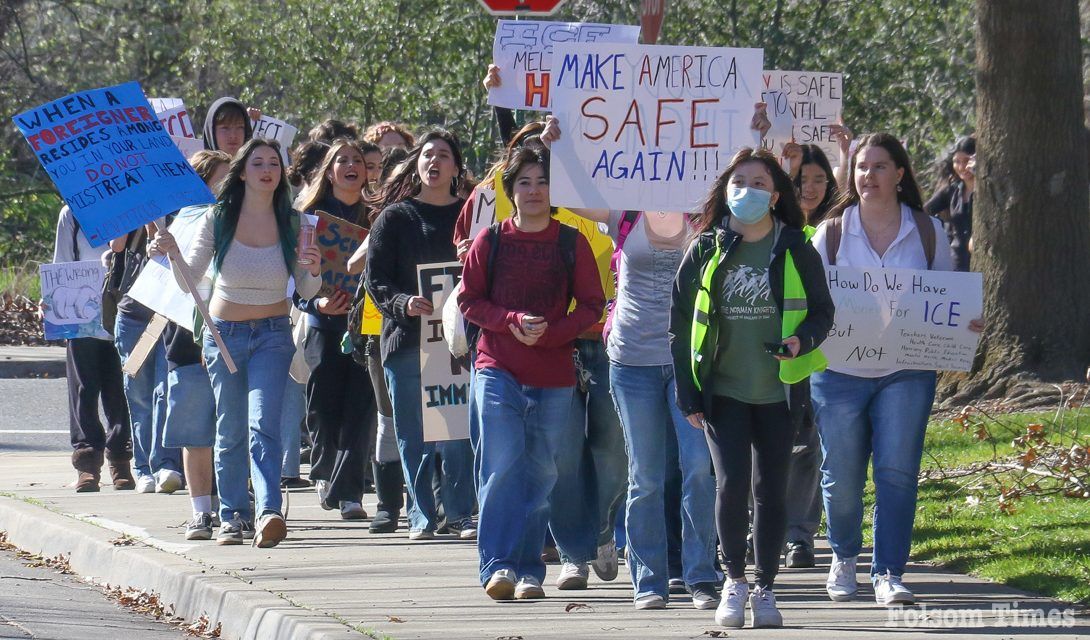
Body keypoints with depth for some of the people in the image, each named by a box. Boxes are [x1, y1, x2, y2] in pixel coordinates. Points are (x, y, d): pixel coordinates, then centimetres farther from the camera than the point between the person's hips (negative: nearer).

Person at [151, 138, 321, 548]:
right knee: (230, 431, 6)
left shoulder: (291, 223, 0)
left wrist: (313, 272, -19)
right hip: (224, 333, 1)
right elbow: (189, 279, -7)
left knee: (263, 423, -17)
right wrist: (172, 253, -28)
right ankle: (232, 516, 15)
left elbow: (306, 291, 4)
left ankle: (268, 513, -29)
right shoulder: (219, 219, -2)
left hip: (272, 334, -1)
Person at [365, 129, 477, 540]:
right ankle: (421, 514, 8)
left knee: (459, 432, -5)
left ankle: (460, 512, 2)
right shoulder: (395, 217, 7)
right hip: (406, 337, 0)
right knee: (414, 434, 1)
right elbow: (375, 279, 3)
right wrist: (404, 304, -16)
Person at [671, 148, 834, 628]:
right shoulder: (706, 251, 2)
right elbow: (681, 321, 7)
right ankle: (734, 581, 5)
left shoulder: (796, 250, 1)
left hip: (779, 390, 0)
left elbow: (822, 309, 7)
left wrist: (804, 340, -16)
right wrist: (687, 390, 1)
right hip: (723, 390, 0)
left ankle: (764, 588, 15)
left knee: (771, 491, 4)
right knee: (731, 484, -11)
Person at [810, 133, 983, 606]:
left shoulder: (927, 232, 5)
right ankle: (844, 558, 31)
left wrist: (966, 325, -9)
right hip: (840, 371, 0)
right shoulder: (832, 232, 2)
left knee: (897, 473, -9)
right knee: (842, 475, 5)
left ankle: (888, 573, -4)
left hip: (906, 373, 0)